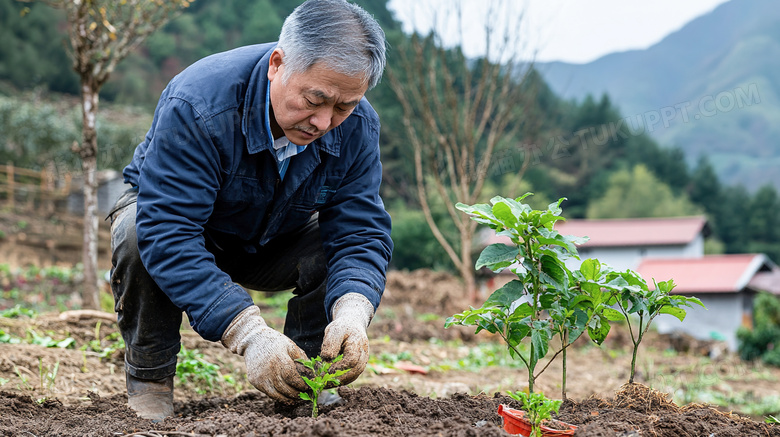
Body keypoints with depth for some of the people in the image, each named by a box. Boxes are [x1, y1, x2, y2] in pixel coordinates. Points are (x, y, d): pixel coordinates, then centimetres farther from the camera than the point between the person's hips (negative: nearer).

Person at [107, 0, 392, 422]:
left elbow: (359, 233, -24)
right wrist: (249, 334, -53)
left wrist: (352, 312, -47)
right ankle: (148, 383, -15)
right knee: (137, 237, -36)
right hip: (169, 212, -3)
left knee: (342, 247, -24)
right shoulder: (196, 105, -38)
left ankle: (301, 385, -5)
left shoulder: (357, 127, -22)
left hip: (274, 240, 3)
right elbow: (168, 234, -44)